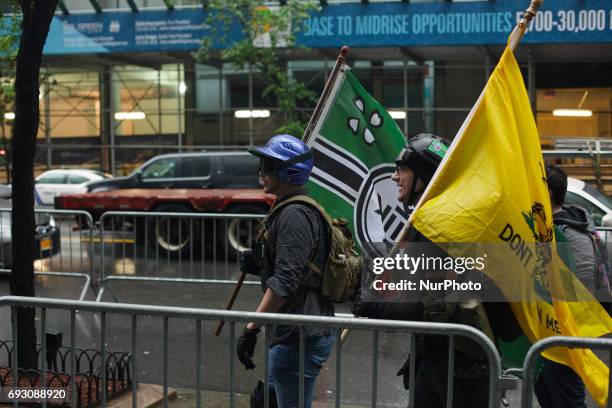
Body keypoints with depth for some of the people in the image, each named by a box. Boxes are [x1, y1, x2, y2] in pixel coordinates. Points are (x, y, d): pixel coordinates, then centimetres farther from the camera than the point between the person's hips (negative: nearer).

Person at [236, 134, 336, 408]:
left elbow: (285, 282, -25)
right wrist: (258, 266, 8)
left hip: (299, 337, -11)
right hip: (293, 333, 11)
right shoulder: (286, 210, 14)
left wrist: (252, 327, -23)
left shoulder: (294, 215, -18)